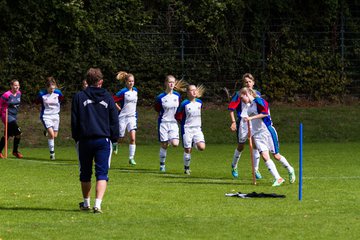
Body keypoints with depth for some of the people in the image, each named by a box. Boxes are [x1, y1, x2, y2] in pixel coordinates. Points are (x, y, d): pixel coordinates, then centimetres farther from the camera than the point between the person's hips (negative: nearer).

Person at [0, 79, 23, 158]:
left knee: (8, 134, 12)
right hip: (7, 116, -8)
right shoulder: (7, 95, -18)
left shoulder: (19, 93, 5)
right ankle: (15, 151, 0)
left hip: (14, 116, 8)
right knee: (18, 133, -14)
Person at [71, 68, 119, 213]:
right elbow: (114, 121, 5)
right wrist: (114, 138, 12)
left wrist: (76, 137, 12)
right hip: (104, 140, -1)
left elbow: (74, 121, 3)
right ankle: (98, 204, -18)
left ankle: (86, 203, 28)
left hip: (84, 140, 1)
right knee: (102, 174, -3)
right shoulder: (108, 98, 3)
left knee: (85, 174, 16)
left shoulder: (79, 97, 1)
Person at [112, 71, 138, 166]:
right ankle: (115, 144, 42)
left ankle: (131, 158, -6)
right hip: (123, 117, -4)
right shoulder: (123, 92, -14)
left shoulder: (135, 90, 6)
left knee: (133, 138, -10)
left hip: (132, 117, 4)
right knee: (121, 139, 6)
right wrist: (119, 108, -11)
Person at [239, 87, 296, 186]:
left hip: (267, 132, -7)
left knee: (276, 155, 3)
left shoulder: (258, 101, -10)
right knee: (265, 156, -8)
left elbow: (265, 113, -23)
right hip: (257, 135, 7)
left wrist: (251, 118, -25)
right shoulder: (250, 106, 16)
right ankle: (278, 178, -8)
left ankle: (290, 170, 27)